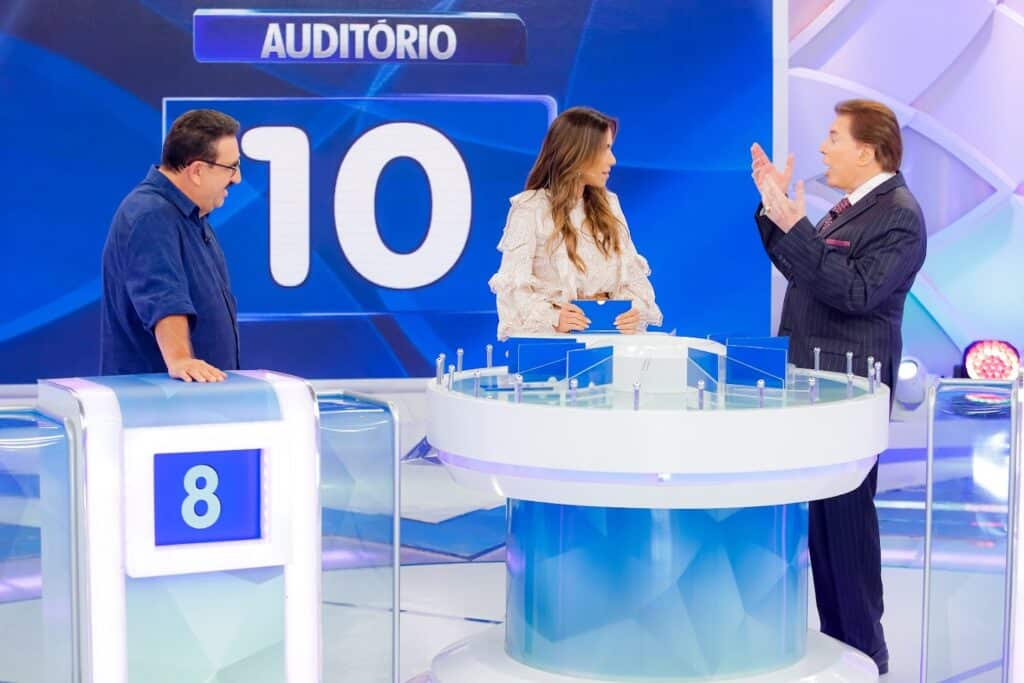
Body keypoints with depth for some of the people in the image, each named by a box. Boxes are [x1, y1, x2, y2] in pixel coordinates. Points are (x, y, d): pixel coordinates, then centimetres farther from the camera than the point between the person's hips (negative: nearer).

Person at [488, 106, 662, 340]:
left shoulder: (608, 204, 15)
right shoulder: (530, 209, -3)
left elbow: (630, 271, 9)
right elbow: (514, 285, -10)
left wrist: (635, 309, -11)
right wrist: (553, 319, -26)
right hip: (551, 338, -4)